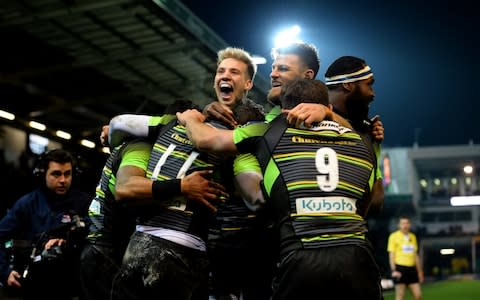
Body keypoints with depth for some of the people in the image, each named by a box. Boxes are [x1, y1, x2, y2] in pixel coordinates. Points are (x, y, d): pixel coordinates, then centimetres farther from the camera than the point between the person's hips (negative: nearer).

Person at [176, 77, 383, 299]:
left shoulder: (272, 132, 11)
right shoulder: (360, 143, 20)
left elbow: (205, 139, 21)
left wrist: (190, 119, 42)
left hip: (301, 261, -2)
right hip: (355, 258, 3)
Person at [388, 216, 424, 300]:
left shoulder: (413, 237, 15)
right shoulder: (394, 236, -2)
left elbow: (415, 255, 19)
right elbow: (391, 254, -6)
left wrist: (419, 271, 17)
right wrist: (394, 270, -16)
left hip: (411, 268, 6)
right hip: (400, 267, -6)